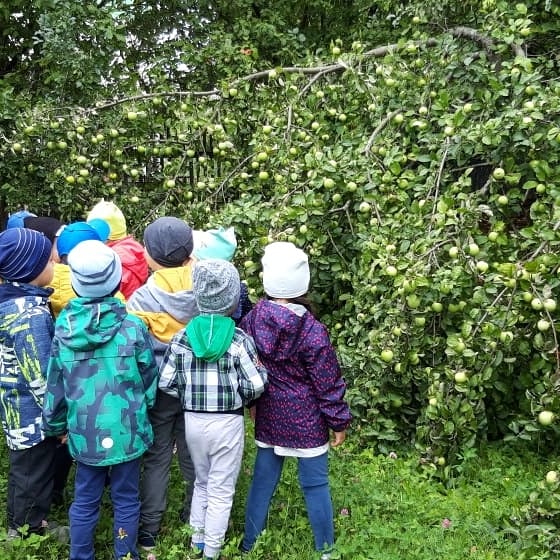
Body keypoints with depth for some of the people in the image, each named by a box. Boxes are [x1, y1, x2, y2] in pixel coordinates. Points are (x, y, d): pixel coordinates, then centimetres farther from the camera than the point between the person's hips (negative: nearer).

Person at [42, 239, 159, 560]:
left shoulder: (62, 329, -8)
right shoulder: (133, 327, -14)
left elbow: (55, 387, 2)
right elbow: (150, 380, -4)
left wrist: (57, 425, 18)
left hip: (84, 433, 2)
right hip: (128, 432, -1)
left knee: (85, 501, 18)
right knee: (126, 499, 16)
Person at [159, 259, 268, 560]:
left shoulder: (182, 337, -5)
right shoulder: (239, 340, -14)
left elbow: (166, 382, -2)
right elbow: (255, 387, -14)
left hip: (193, 420, 4)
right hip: (227, 423, -4)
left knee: (201, 482, 25)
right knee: (221, 491, 11)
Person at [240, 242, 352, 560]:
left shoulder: (253, 320, -6)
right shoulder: (311, 331, -21)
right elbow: (327, 384, -13)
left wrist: (252, 402, 22)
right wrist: (339, 422, -1)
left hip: (269, 415, 5)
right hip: (307, 420, -5)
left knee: (263, 478, 17)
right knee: (315, 484, 9)